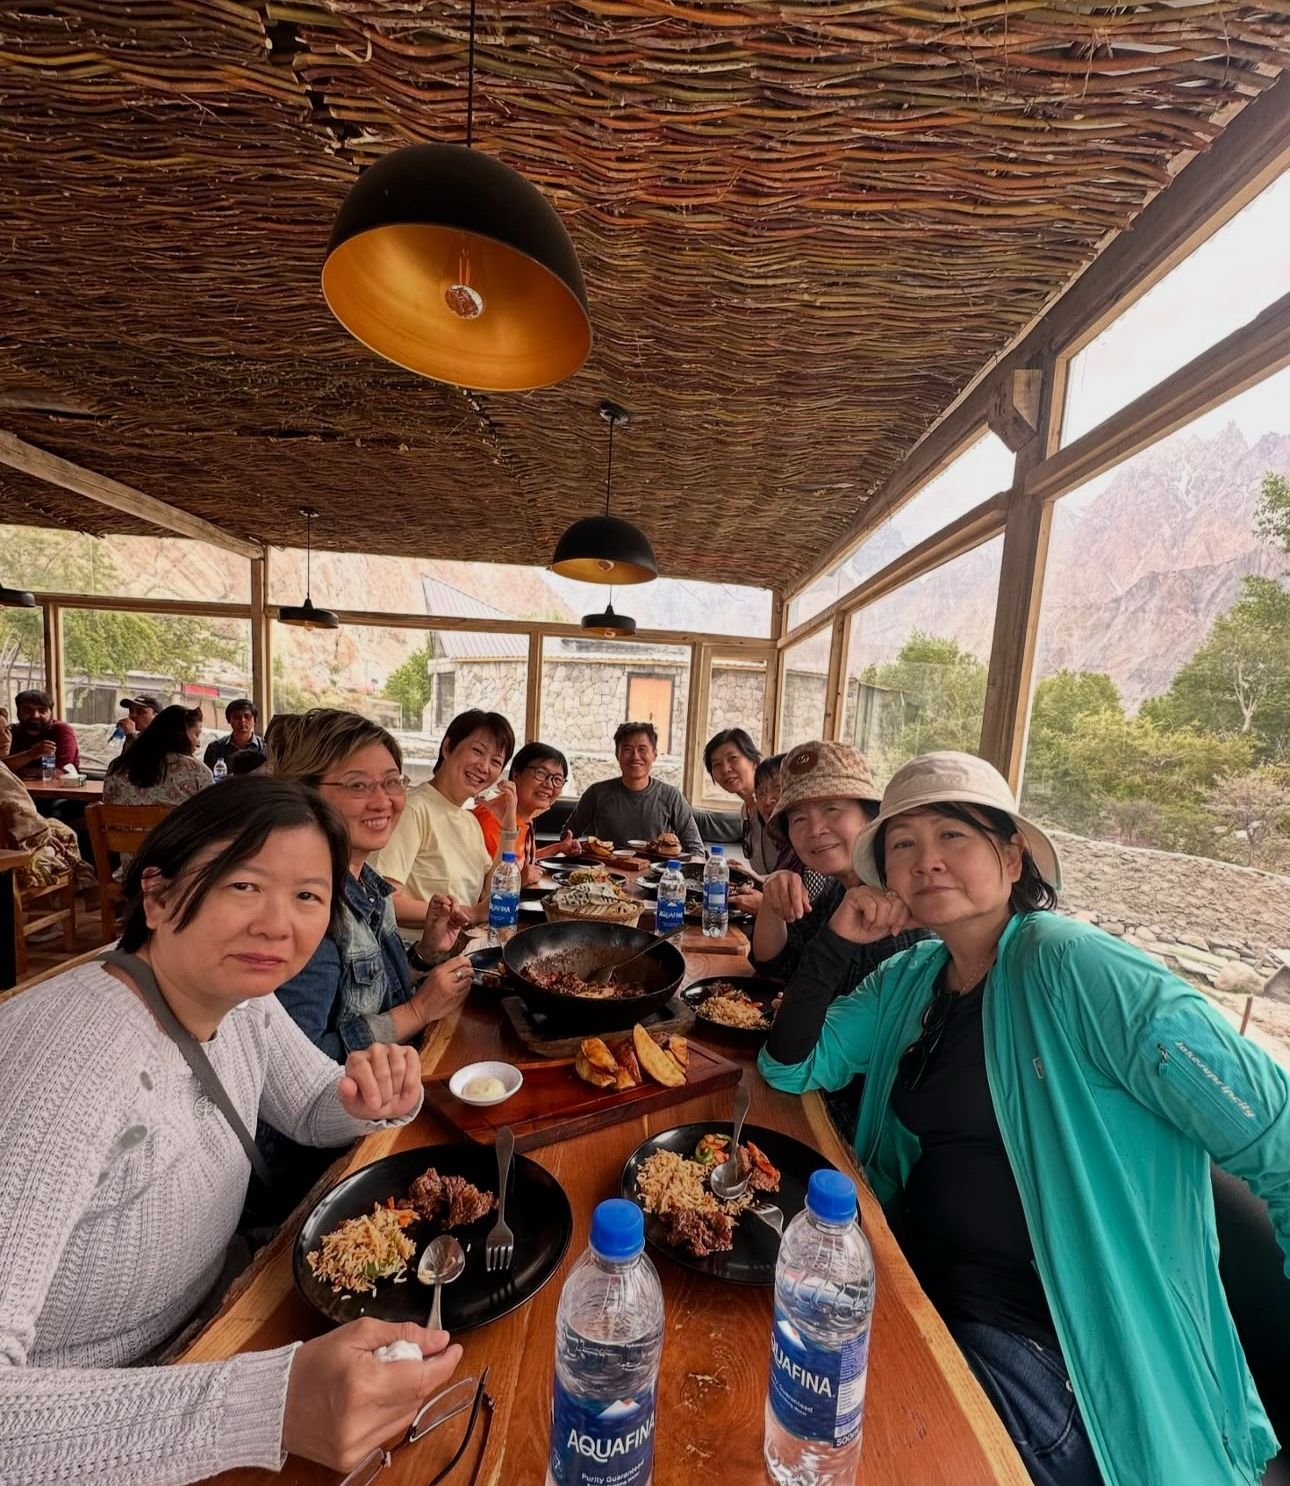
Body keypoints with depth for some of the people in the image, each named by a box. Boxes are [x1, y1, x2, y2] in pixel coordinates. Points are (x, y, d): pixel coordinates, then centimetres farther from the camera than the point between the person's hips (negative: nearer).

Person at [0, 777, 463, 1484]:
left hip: (197, 1336, 6)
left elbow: (316, 1112, 4)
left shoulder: (240, 999, -10)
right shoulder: (76, 1055, -32)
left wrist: (378, 1101, -17)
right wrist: (273, 1403, -43)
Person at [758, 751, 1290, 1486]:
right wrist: (832, 945, -12)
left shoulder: (1075, 968, -20)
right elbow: (791, 1069, 2)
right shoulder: (909, 978, 0)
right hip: (915, 1281, 5)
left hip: (1046, 1333, -5)